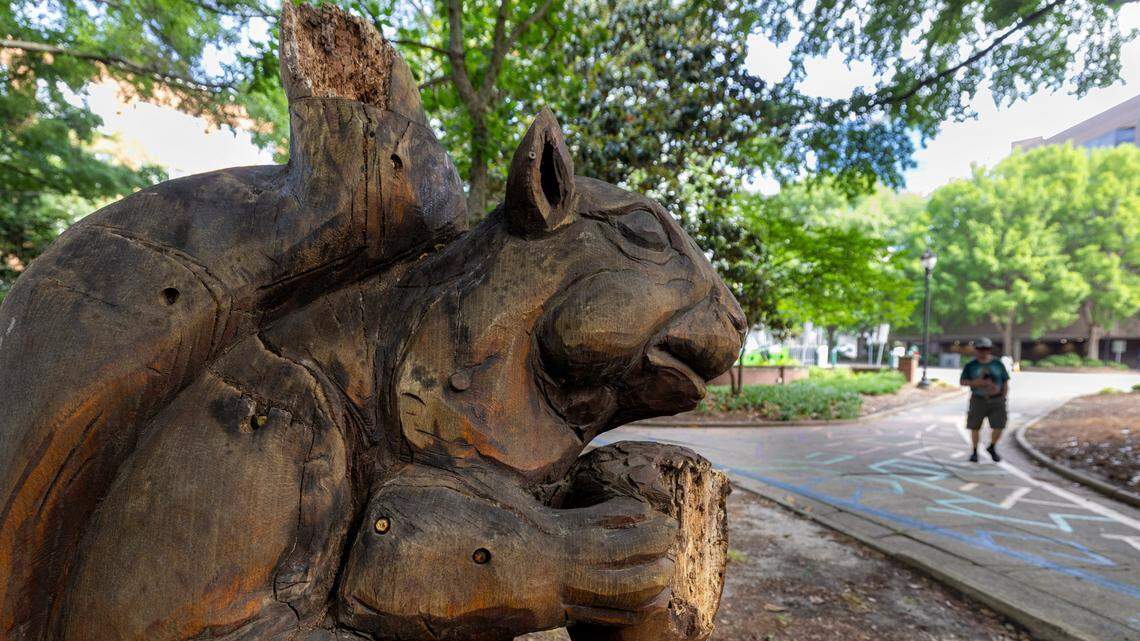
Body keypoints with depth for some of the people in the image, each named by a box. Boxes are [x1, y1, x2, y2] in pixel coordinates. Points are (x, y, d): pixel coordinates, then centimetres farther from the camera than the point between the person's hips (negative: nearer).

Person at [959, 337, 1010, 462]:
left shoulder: (998, 364, 3)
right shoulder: (970, 366, 0)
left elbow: (1006, 383, 6)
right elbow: (962, 382, 0)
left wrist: (1003, 398, -2)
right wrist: (975, 382, -18)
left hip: (997, 400, 1)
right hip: (978, 400, 0)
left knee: (999, 427, -6)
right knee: (975, 427, 3)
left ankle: (992, 448, 22)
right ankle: (975, 452, 21)